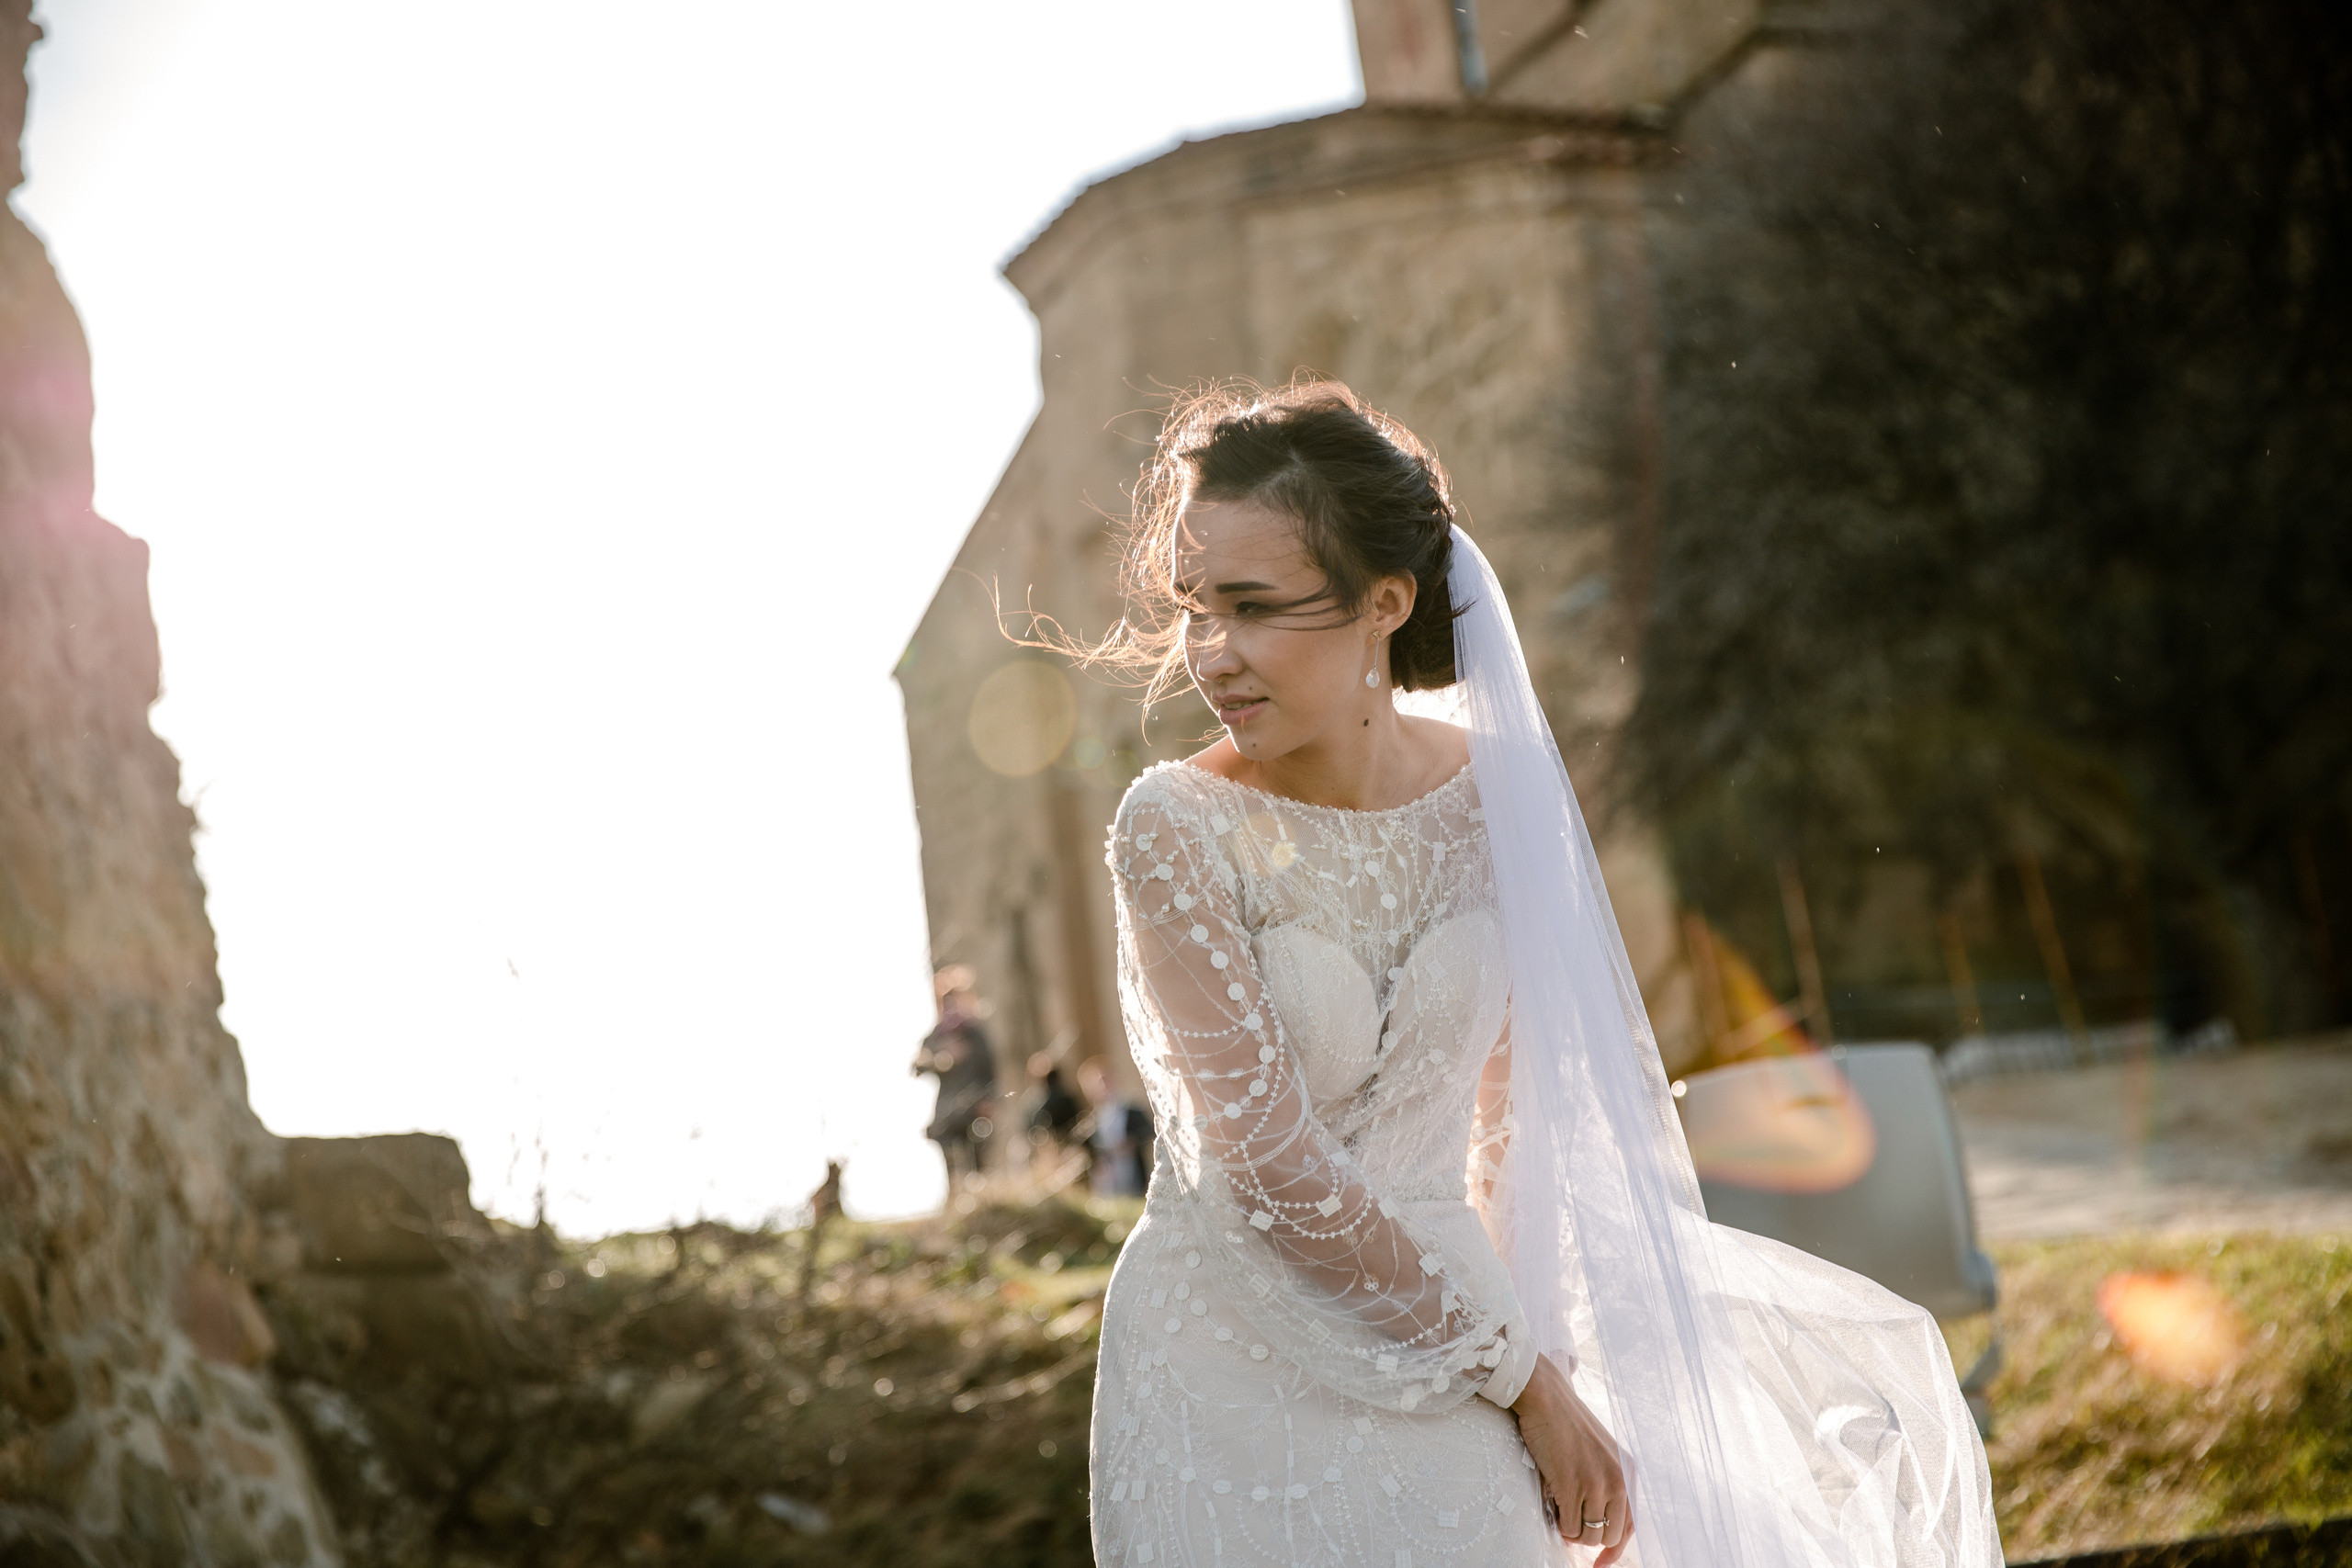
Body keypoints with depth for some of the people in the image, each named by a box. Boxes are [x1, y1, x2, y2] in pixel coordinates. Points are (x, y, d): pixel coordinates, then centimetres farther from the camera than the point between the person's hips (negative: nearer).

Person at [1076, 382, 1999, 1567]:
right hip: (1229, 1371, -3)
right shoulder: (1178, 827, -17)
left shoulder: (1498, 789, -6)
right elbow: (1272, 1160, -17)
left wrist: (1531, 1345, 5)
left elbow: (1515, 1098, 5)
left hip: (1444, 1379, 4)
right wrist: (1516, 1369, -11)